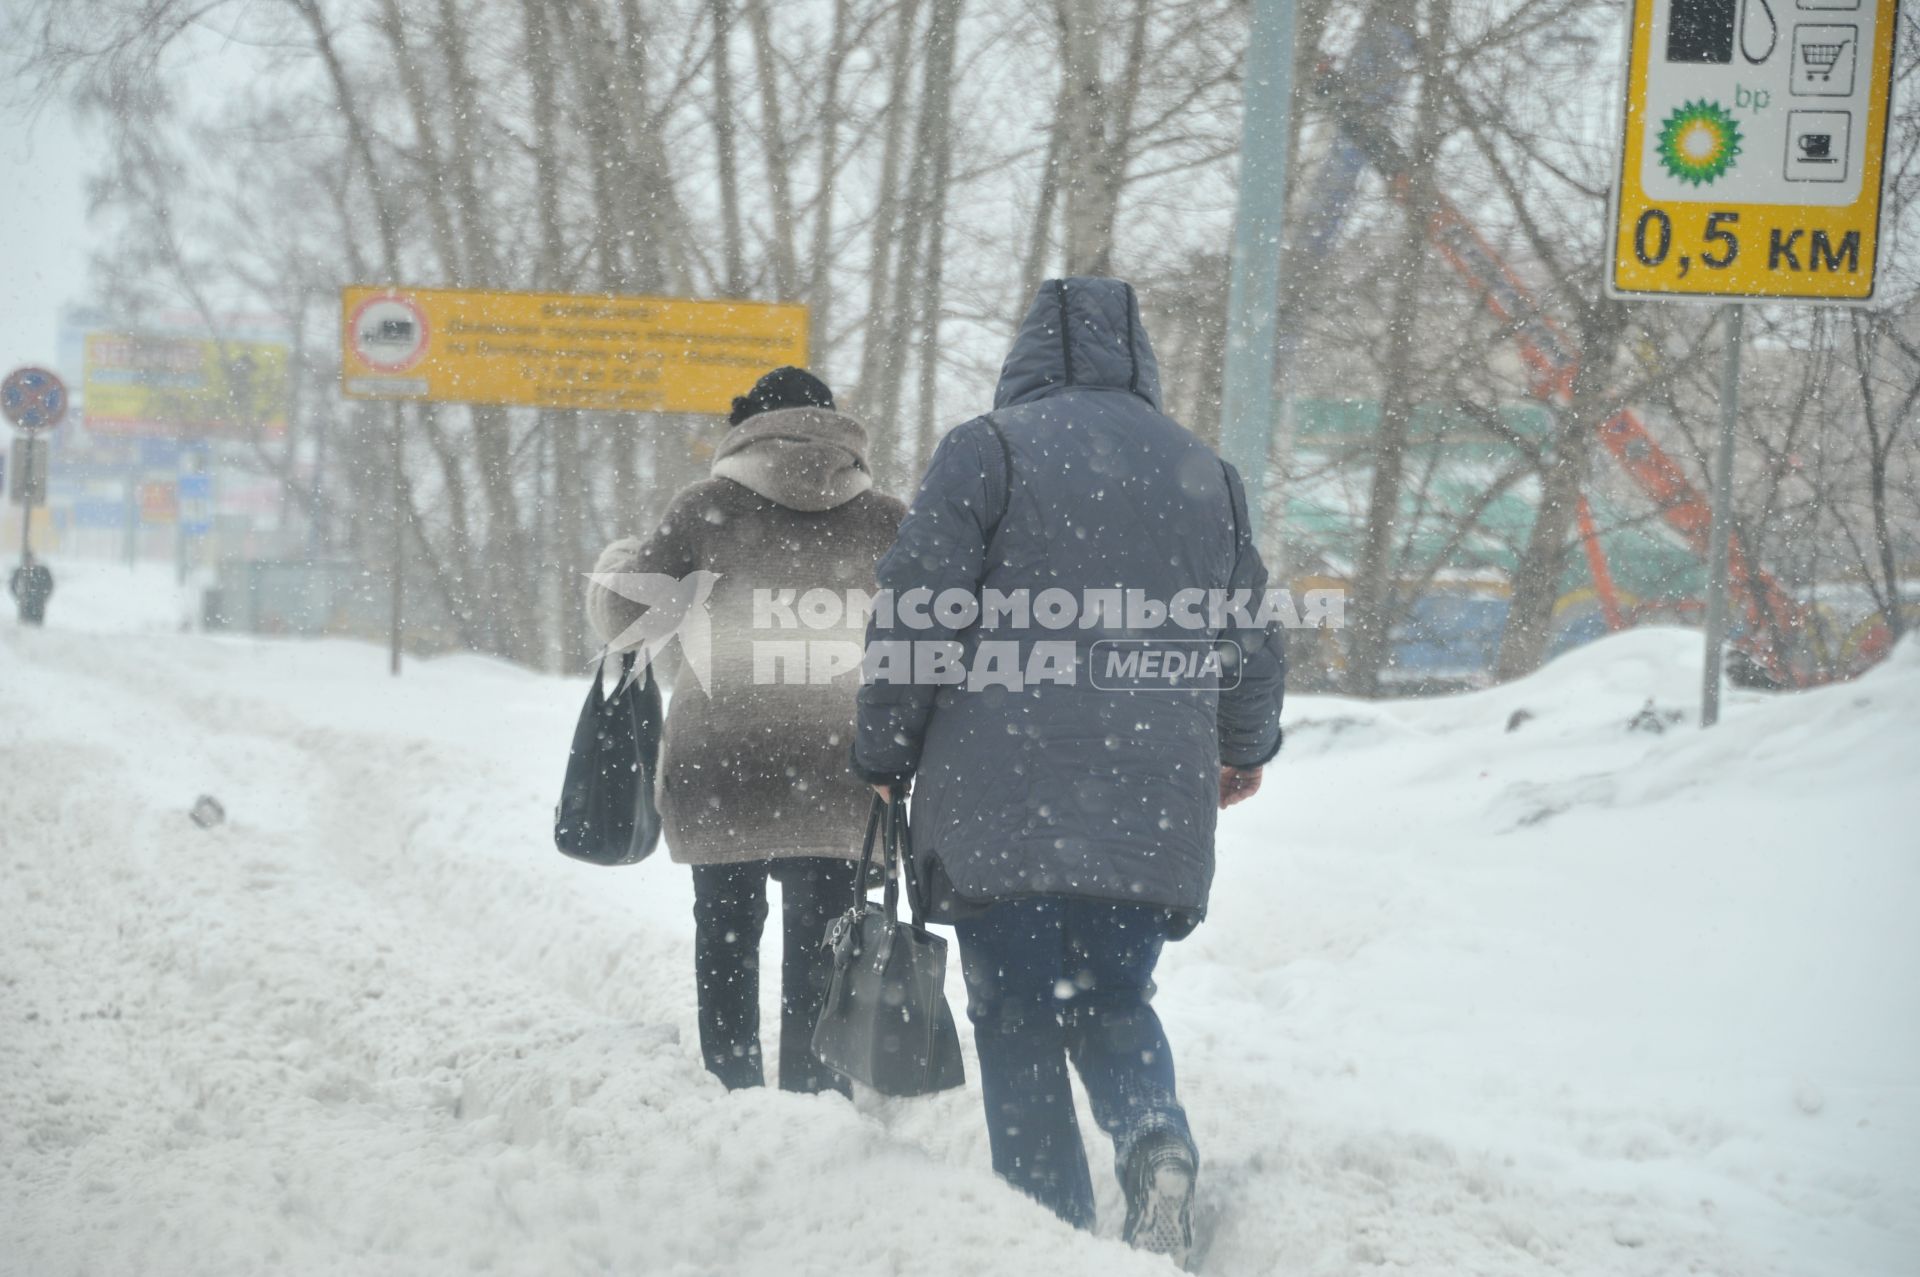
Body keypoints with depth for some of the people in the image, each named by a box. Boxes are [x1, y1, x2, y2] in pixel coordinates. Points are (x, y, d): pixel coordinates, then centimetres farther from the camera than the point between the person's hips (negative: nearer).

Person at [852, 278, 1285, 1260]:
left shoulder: (989, 449, -1)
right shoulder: (1207, 475, 14)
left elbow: (914, 616, -6)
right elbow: (1252, 634, 21)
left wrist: (884, 757, 7)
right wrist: (1245, 748, 39)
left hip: (1005, 806, -4)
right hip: (1154, 813, 4)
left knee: (1019, 1027, 4)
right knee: (1113, 1002, 17)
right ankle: (1156, 1137, -13)